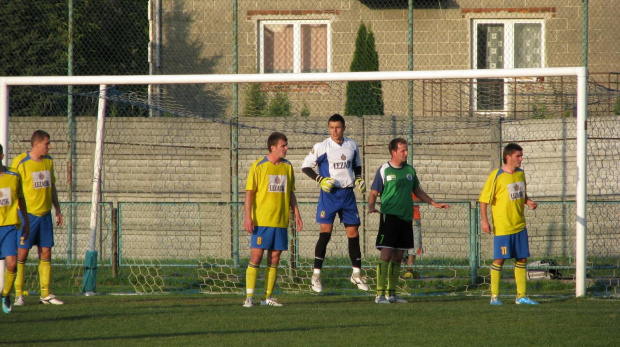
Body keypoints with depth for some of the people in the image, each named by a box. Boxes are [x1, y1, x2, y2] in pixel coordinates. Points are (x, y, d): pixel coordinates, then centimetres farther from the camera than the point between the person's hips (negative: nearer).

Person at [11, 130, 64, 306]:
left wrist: (57, 210, 19)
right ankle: (18, 294, 1)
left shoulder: (48, 161, 10)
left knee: (46, 253, 4)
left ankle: (45, 294, 9)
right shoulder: (20, 162, -8)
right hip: (27, 214, -6)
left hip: (45, 215, 6)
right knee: (22, 253, -5)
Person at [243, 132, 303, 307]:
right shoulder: (258, 166, -4)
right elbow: (249, 193, -5)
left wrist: (297, 215, 12)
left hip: (281, 221, 5)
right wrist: (248, 217, -13)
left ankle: (268, 297, 11)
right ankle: (249, 296, -4)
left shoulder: (287, 167, 11)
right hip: (261, 220, -5)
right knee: (256, 257, -7)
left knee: (274, 259, 5)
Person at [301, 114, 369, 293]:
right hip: (329, 194, -4)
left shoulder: (352, 146, 8)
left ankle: (357, 274, 17)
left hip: (348, 193, 4)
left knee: (353, 233, 6)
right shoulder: (321, 147, -4)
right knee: (325, 232, -11)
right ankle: (316, 276, -8)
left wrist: (359, 178, 4)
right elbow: (306, 166, -1)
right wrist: (320, 179, -15)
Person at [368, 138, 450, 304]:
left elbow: (418, 191, 25)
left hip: (406, 218, 6)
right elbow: (374, 192, -1)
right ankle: (380, 294, -13)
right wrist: (371, 206, -21)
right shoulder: (384, 170, -3)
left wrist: (435, 204, 23)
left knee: (398, 257, 8)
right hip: (389, 216, -6)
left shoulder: (409, 170, 13)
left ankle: (391, 293, 14)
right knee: (386, 255, -13)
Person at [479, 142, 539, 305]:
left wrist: (528, 202, 1)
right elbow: (484, 199, -9)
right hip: (502, 227, -6)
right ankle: (494, 296, 6)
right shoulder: (496, 176, -11)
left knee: (522, 259, 7)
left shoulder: (520, 174, 9)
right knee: (499, 259, -3)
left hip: (519, 225, 6)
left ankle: (521, 296, 13)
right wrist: (484, 220, -16)